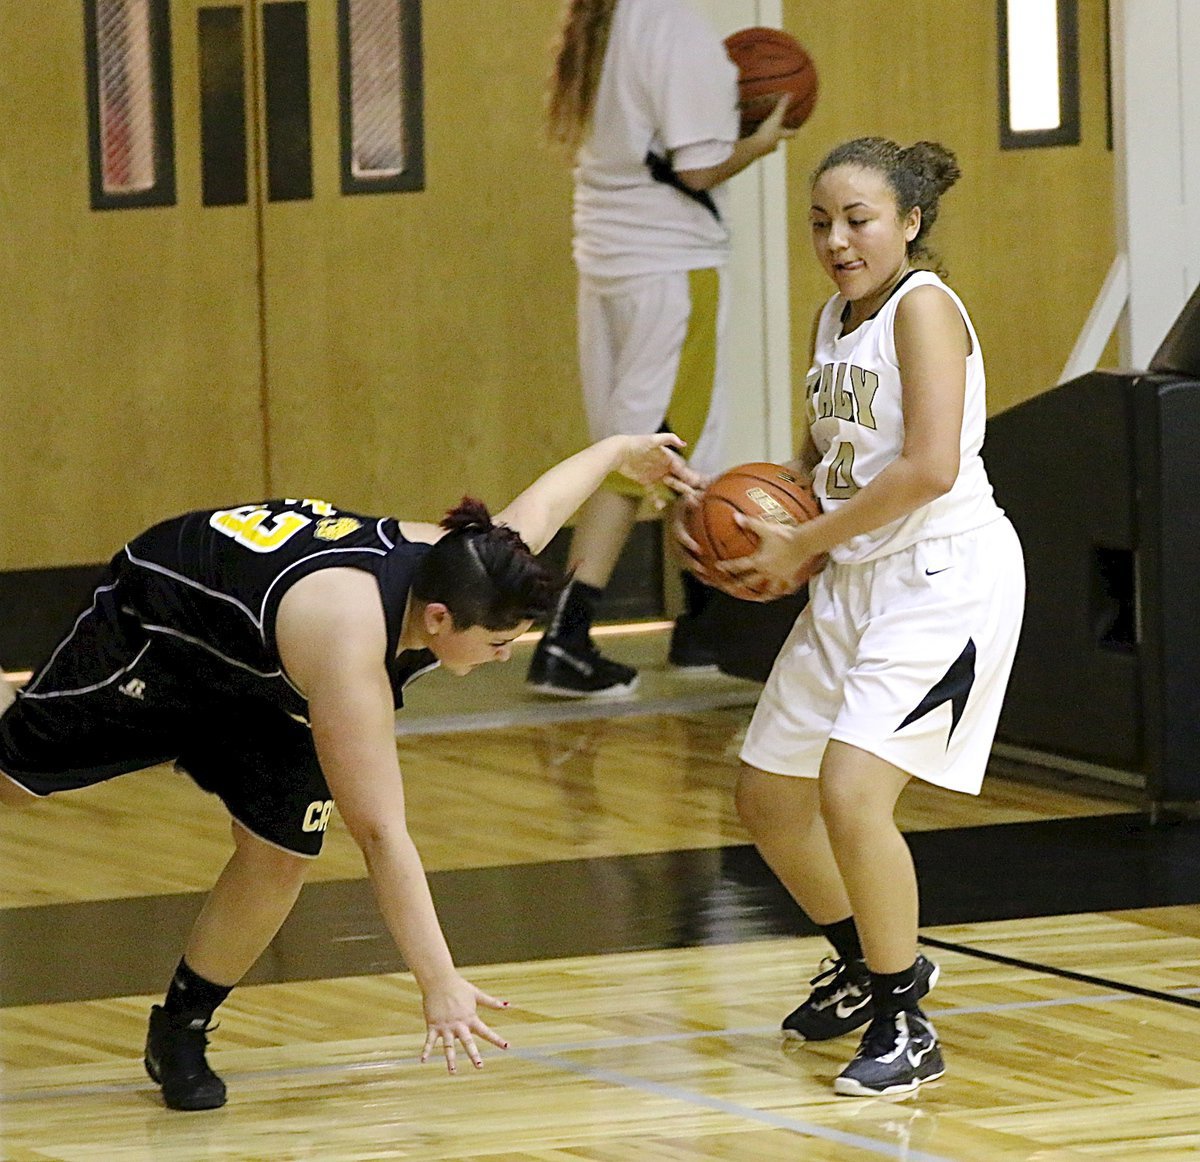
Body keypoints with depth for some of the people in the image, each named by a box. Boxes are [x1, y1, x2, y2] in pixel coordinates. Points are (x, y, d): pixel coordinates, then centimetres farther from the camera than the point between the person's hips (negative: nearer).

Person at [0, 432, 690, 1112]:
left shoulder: (458, 569, -25)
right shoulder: (349, 642, -45)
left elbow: (539, 503, -2)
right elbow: (380, 832, -46)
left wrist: (621, 453, 18)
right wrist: (439, 984, -47)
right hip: (154, 620, -6)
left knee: (279, 853, -6)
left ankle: (182, 1033, 11)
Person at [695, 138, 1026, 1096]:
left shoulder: (923, 307, -16)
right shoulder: (838, 317, 10)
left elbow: (930, 468, -25)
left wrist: (801, 547, -17)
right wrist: (756, 524, 4)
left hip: (944, 575, -9)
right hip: (857, 581, 10)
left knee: (851, 791, -22)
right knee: (769, 799, 15)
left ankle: (906, 1025, -6)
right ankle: (866, 962, 40)